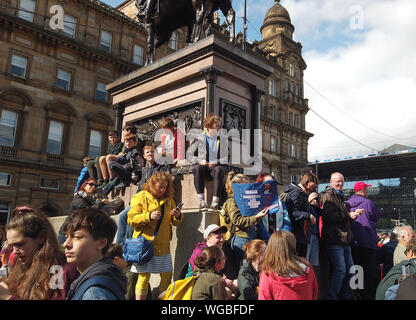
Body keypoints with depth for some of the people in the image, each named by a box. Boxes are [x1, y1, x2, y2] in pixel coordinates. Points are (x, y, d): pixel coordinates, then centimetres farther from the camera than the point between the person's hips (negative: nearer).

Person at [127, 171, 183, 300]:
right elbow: (131, 219, -7)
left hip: (163, 245, 5)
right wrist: (149, 216, -21)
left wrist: (178, 216, -6)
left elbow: (175, 222, 17)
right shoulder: (140, 197, 0)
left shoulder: (168, 200, 15)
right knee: (144, 276, -2)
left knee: (167, 276, 5)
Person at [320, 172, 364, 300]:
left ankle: (346, 296, 21)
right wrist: (348, 215, -16)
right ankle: (332, 297, -3)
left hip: (345, 240, 9)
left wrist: (354, 214, 12)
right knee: (340, 270, -13)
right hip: (334, 239, -9)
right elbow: (328, 216, -19)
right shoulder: (328, 196, -5)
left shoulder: (341, 197, 24)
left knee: (350, 270, 11)